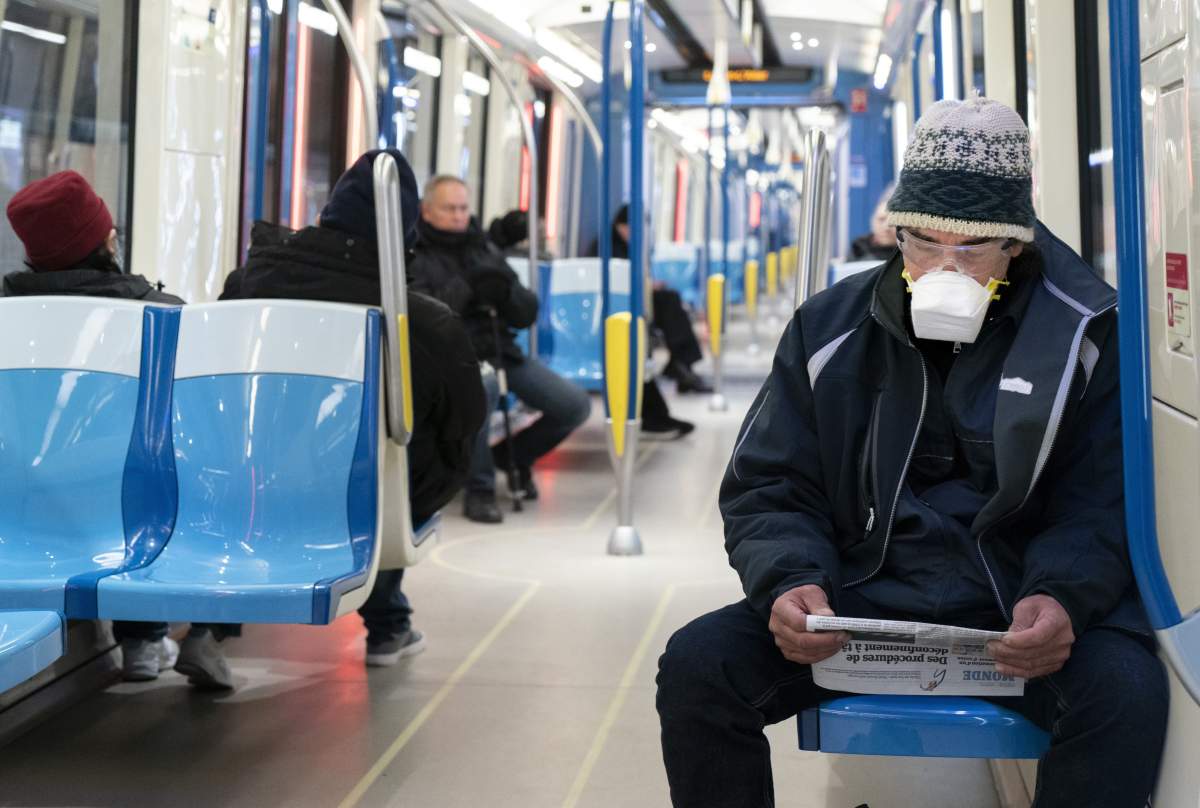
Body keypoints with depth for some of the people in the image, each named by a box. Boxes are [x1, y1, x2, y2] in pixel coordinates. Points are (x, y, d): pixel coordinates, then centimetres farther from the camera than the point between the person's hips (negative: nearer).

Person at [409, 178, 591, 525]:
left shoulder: (483, 248, 17)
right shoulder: (412, 256, 1)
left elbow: (528, 314, 13)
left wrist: (506, 292, -8)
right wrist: (466, 286, -23)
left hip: (502, 351, 6)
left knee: (576, 405, -6)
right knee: (481, 383, -40)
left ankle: (515, 455, 23)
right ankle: (479, 490, -19)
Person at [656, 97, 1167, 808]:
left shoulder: (1088, 332, -1)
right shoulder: (830, 331, 4)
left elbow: (1106, 503, -2)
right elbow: (768, 489, 5)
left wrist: (1063, 597, -25)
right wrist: (790, 581, -18)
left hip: (1021, 611, -1)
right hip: (861, 600, 2)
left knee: (1126, 690, -33)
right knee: (696, 665, -20)